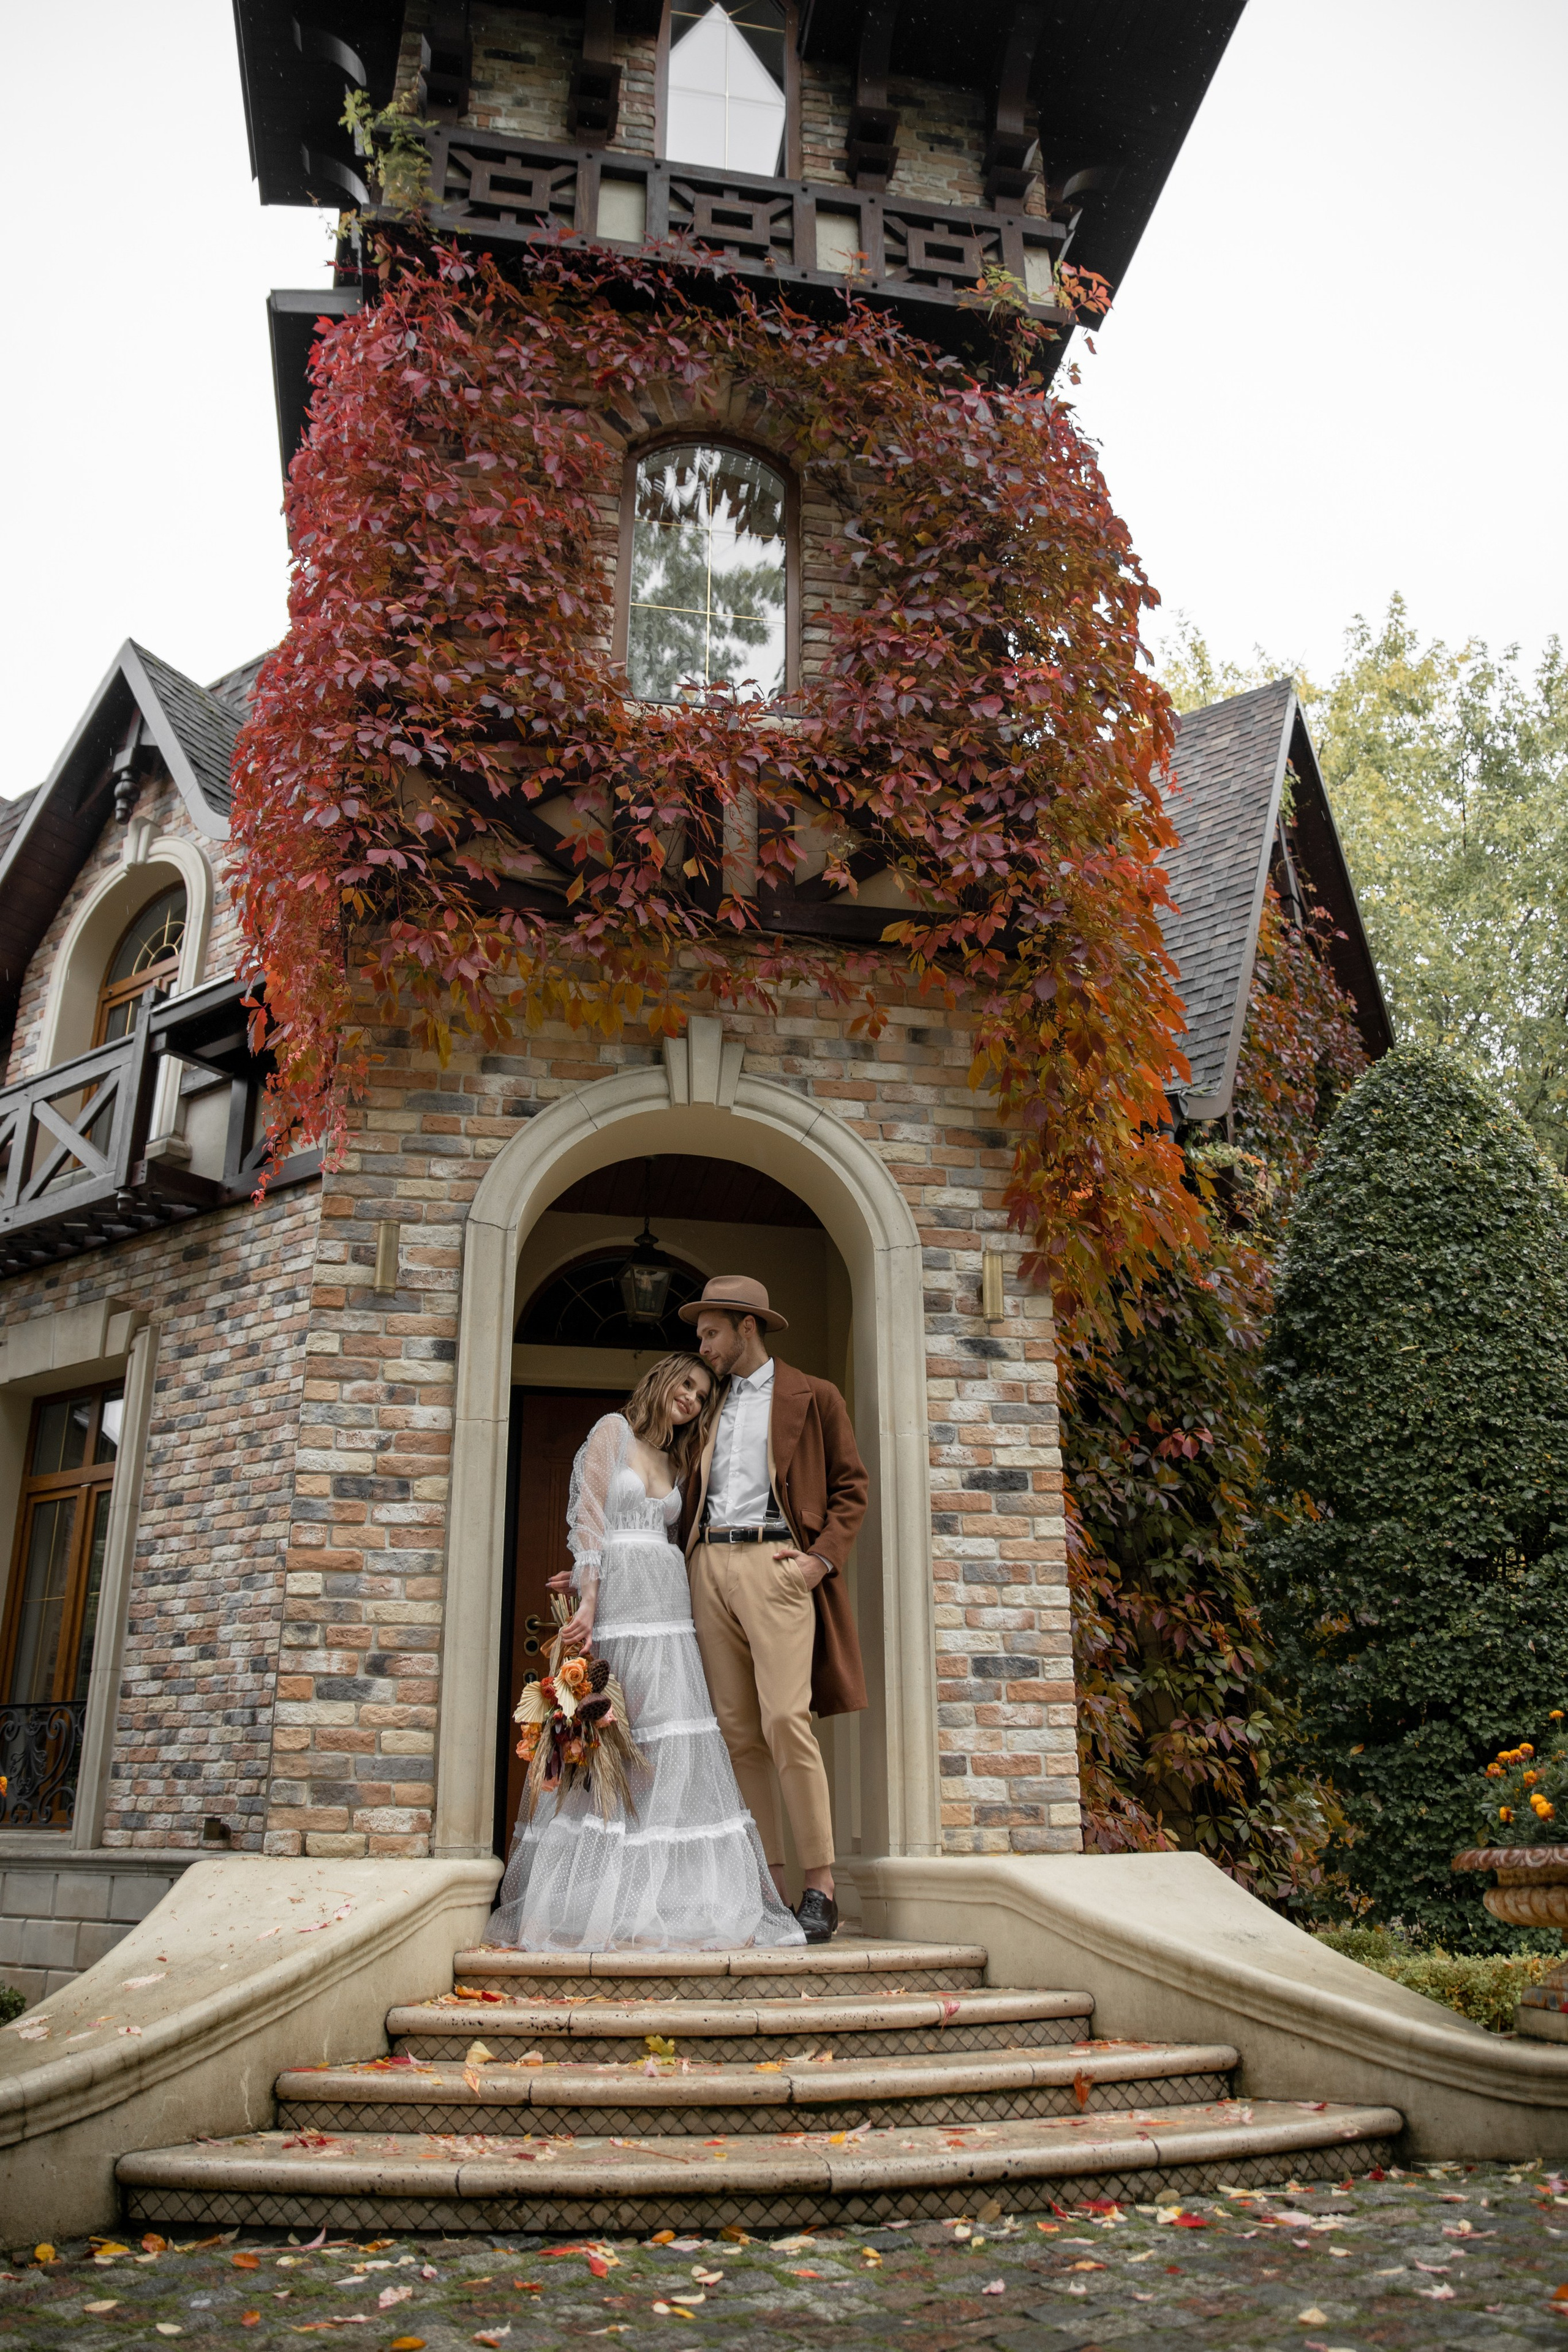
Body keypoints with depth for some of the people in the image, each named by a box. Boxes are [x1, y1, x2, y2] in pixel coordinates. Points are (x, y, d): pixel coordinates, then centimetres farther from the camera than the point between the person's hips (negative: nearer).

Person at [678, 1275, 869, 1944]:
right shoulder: (706, 1405, 22)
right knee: (737, 1731, 3)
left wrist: (823, 1557, -9)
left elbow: (851, 1486, 5)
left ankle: (820, 1883, -6)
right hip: (708, 1568, 5)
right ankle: (768, 1883, 9)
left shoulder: (813, 1398, 8)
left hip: (774, 1563, -5)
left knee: (784, 1721, -15)